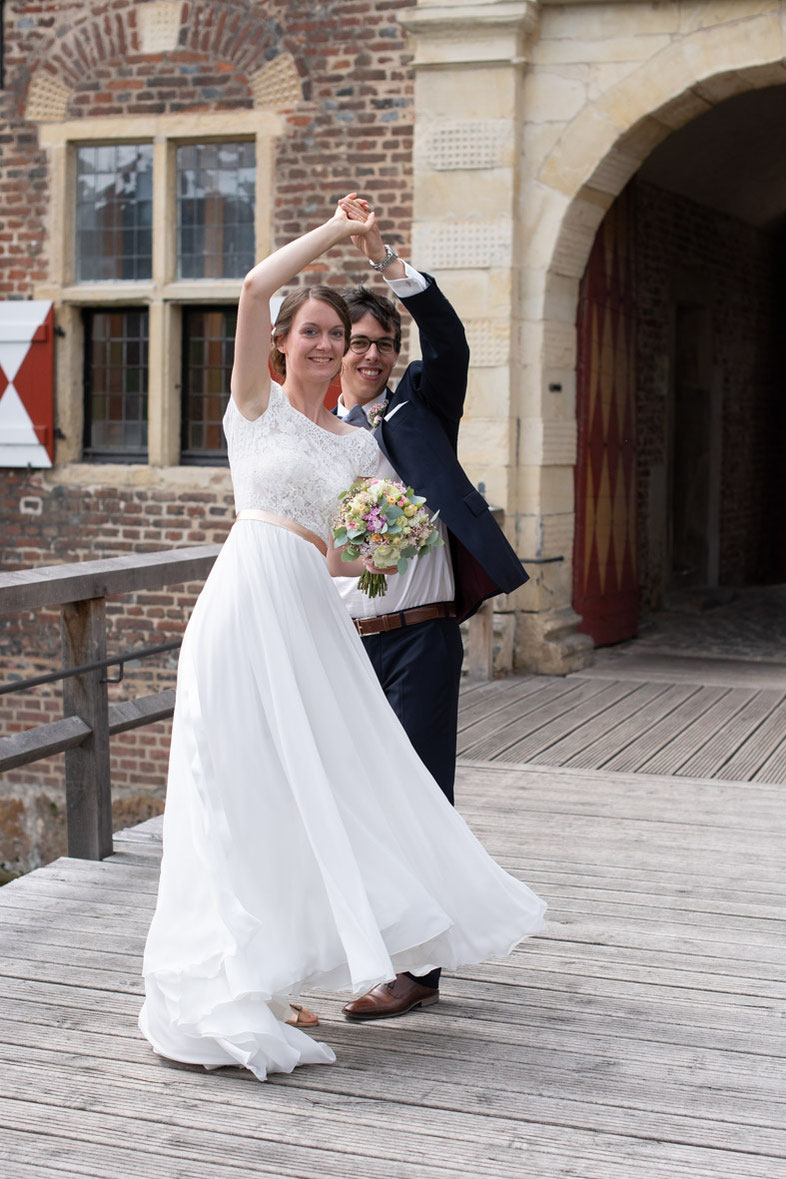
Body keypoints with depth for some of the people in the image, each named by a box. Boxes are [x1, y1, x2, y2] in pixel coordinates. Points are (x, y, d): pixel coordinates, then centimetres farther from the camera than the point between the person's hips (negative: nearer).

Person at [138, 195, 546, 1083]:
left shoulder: (358, 444, 18)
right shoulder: (257, 406, 4)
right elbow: (256, 287, -9)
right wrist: (334, 231, -1)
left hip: (312, 613, 6)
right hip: (249, 601, -6)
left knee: (322, 784, 3)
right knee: (247, 792, -6)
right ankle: (219, 996, 1)